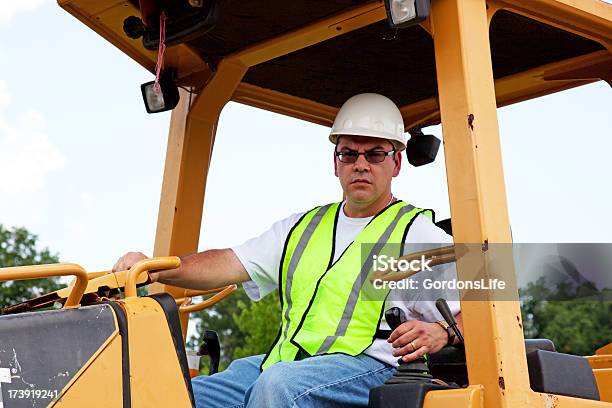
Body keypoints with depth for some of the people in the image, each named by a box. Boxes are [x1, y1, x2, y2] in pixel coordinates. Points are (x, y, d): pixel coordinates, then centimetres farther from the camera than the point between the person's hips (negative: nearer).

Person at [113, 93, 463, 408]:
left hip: (368, 367, -5)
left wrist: (441, 332, -22)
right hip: (282, 365, 6)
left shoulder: (418, 233, 6)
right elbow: (230, 264, 13)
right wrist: (154, 269, -3)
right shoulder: (301, 228, 22)